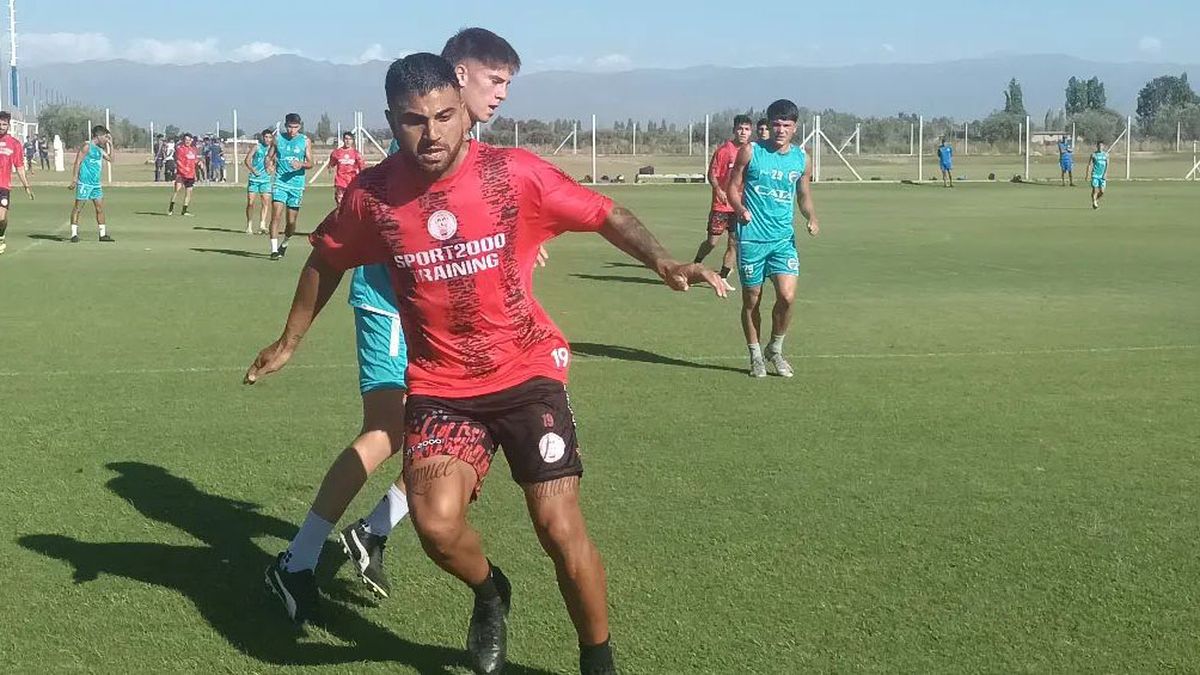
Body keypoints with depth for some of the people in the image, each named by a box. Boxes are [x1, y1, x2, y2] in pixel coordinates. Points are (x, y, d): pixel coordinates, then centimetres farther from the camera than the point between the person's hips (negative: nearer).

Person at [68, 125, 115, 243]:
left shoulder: (99, 149, 16)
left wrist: (110, 144, 16)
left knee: (100, 208, 7)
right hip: (84, 183, -8)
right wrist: (74, 179, -18)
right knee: (78, 207, -3)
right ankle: (74, 234, -2)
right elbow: (77, 162, -12)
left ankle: (103, 234, 12)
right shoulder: (87, 146, -8)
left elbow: (110, 158, 26)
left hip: (96, 184, 8)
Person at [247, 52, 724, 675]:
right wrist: (289, 342, 22)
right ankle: (489, 592, 16)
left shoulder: (515, 174, -12)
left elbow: (605, 215, -2)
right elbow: (326, 261, 13)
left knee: (559, 528, -8)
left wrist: (661, 261, -19)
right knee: (435, 523, -20)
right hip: (439, 384, 1)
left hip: (527, 372, -1)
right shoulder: (371, 194, -6)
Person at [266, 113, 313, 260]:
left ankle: (284, 243, 33)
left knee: (292, 222, 5)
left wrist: (301, 164, -20)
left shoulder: (305, 141, 4)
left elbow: (310, 163, 2)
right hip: (280, 183, 0)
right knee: (276, 216, -15)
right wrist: (269, 165, -12)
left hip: (297, 184, 0)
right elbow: (269, 156, 11)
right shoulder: (278, 139, 6)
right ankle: (274, 249, -14)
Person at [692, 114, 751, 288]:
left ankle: (723, 278, 13)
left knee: (734, 244, 2)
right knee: (712, 242, 0)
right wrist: (718, 190, -22)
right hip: (721, 205, -4)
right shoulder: (723, 150, -7)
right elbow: (712, 174, -6)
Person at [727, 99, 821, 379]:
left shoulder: (801, 159, 6)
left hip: (783, 237, 2)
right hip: (751, 237, -2)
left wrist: (811, 218, -2)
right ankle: (756, 355, 23)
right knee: (751, 300, 5)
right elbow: (733, 186, 2)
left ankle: (775, 349, 13)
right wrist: (740, 208, -18)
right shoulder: (751, 152, -2)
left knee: (787, 296, -11)